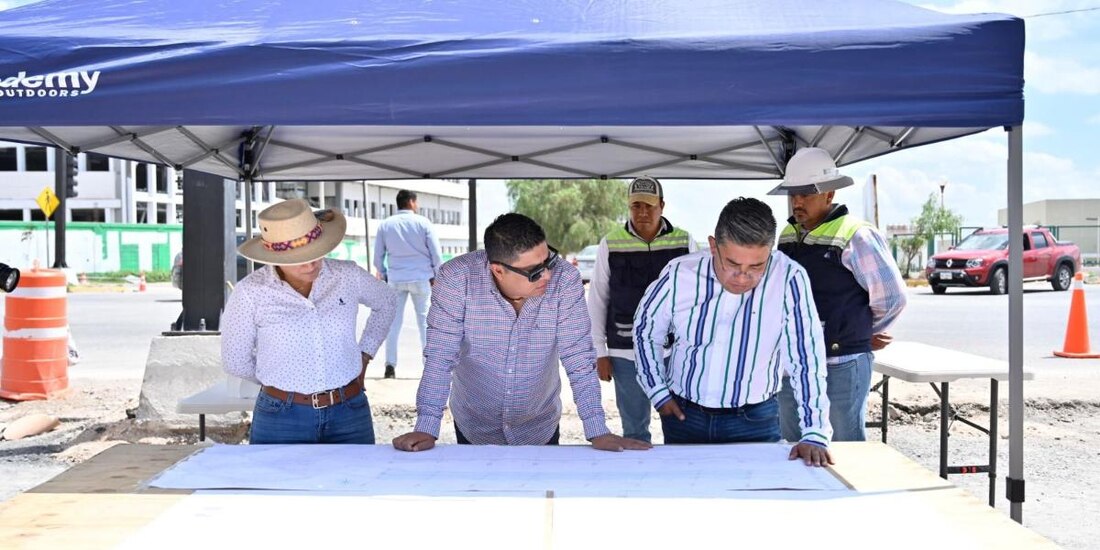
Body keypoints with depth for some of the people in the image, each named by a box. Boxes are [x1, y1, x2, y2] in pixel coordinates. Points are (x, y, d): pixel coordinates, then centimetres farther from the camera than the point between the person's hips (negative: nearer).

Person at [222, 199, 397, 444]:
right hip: (282, 421, -2)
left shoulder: (348, 276, -2)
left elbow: (387, 302, 19)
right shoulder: (250, 292, -10)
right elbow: (236, 362, 2)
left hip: (349, 415, 2)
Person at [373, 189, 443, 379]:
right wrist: (437, 276, 7)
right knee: (425, 321, 6)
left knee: (394, 321, 7)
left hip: (396, 278, 2)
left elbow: (378, 256, 5)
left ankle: (390, 365, 1)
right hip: (421, 277, -2)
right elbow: (436, 253, -3)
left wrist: (383, 275, 18)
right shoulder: (422, 222, -3)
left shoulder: (385, 225, 3)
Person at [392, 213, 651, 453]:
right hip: (474, 429, 0)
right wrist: (426, 429, -30)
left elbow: (579, 359, -19)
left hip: (540, 430, 1)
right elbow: (440, 357, -23)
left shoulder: (565, 279, -22)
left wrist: (598, 432, -23)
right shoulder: (457, 278, -24)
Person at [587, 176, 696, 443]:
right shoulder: (610, 245, 0)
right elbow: (597, 301, 5)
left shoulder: (684, 242, 1)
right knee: (634, 429, 8)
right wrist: (600, 352, 3)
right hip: (626, 353, 0)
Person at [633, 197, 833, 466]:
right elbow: (645, 331, 4)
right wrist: (658, 393, 3)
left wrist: (814, 434, -21)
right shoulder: (679, 275, -14)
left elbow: (806, 358, -19)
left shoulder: (789, 280, -21)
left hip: (755, 421, -2)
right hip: (683, 413, 2)